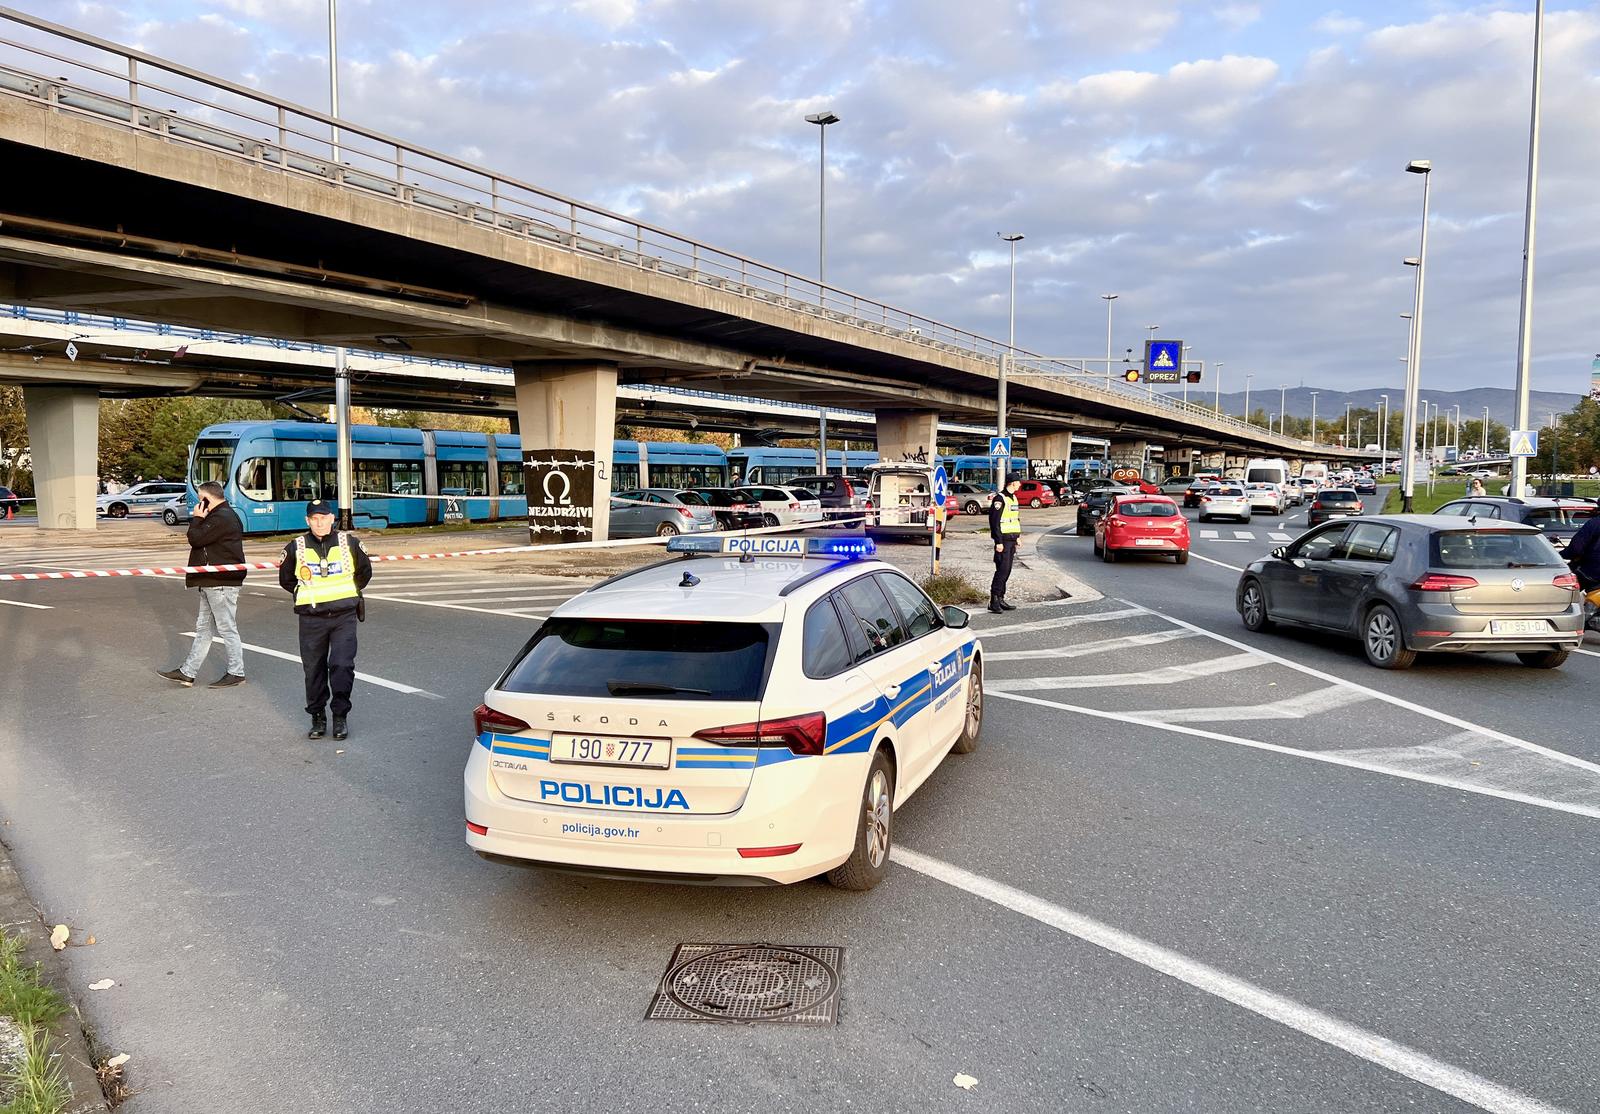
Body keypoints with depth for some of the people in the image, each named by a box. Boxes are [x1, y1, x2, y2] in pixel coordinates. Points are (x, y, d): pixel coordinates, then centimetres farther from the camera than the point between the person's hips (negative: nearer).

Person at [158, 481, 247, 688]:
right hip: (211, 583, 11)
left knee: (227, 628, -3)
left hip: (222, 583, -11)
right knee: (203, 628, 13)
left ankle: (236, 673, 6)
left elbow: (196, 539, -16)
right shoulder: (218, 516, 19)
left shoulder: (222, 518, -17)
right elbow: (199, 539, 25)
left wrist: (197, 518, -6)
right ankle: (188, 673, 18)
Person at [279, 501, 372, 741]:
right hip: (311, 619, 1)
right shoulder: (296, 548, 0)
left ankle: (340, 716, 4)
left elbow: (364, 571, 16)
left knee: (342, 665, -9)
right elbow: (286, 579, 15)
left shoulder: (349, 543, 1)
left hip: (344, 615, -1)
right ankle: (317, 718, 20)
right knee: (313, 669, 7)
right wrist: (305, 594, 10)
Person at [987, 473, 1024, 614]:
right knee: (1002, 570, -11)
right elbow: (994, 521, -18)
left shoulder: (1013, 498, 16)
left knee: (1006, 571, 9)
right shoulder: (1000, 498, -13)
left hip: (1012, 540, 9)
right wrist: (998, 542, -20)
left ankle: (1000, 599, 14)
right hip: (1003, 540, -9)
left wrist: (1018, 536, 19)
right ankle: (994, 601, -9)